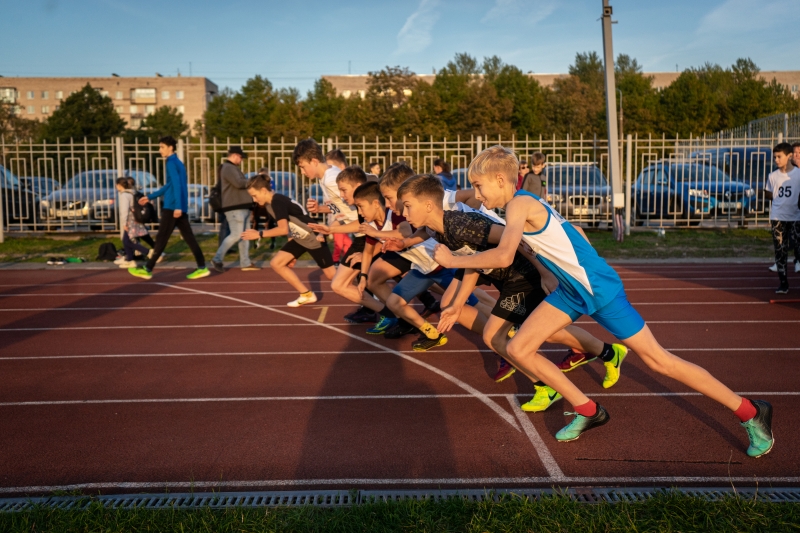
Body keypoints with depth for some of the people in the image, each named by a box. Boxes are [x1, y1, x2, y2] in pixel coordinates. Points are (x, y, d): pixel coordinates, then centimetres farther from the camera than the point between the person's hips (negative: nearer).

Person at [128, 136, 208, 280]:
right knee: (188, 237, 5)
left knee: (161, 238, -3)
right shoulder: (177, 162, 19)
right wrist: (150, 197, 28)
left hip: (172, 207, -9)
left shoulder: (171, 162, -9)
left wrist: (177, 206, -26)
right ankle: (202, 267, 1)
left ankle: (147, 269, 5)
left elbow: (176, 185, -19)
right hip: (180, 207, 9)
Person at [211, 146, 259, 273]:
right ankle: (217, 259, -7)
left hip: (242, 207, 11)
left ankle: (245, 263, 11)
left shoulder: (233, 168, 25)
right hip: (234, 208, -11)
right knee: (236, 235, -13)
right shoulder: (228, 168, -9)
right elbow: (238, 183, -22)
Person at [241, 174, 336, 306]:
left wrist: (259, 234, -30)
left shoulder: (277, 202, -25)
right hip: (299, 239, 9)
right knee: (276, 263, 0)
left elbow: (283, 229, -35)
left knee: (331, 274, 0)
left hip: (314, 238, -9)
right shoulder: (269, 204, 4)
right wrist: (292, 253, 15)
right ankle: (307, 295, 7)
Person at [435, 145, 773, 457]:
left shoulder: (520, 204, -21)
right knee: (517, 350, 3)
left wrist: (451, 260, -22)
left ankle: (750, 413, 19)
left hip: (599, 289, -9)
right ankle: (588, 411, 16)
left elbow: (503, 257, -35)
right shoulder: (521, 206, 8)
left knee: (657, 360, 0)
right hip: (571, 291, 9)